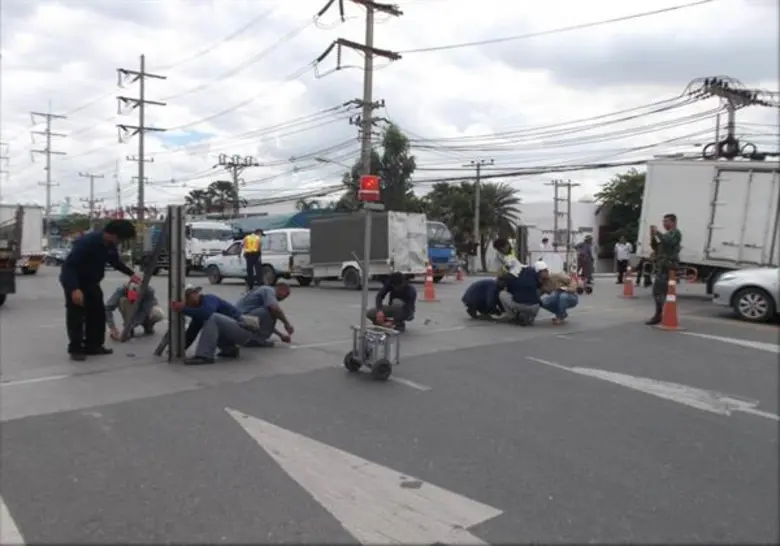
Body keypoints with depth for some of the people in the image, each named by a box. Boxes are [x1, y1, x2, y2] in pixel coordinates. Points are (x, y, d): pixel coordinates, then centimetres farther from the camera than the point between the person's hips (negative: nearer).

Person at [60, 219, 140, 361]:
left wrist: (131, 273, 4)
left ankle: (93, 345, 16)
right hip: (74, 281, -8)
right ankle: (75, 349, 2)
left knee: (98, 313, 7)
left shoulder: (110, 245, -7)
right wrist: (75, 289, -41)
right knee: (76, 315, -7)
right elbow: (69, 265, -33)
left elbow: (115, 261, 13)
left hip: (91, 282, 8)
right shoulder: (87, 242, -32)